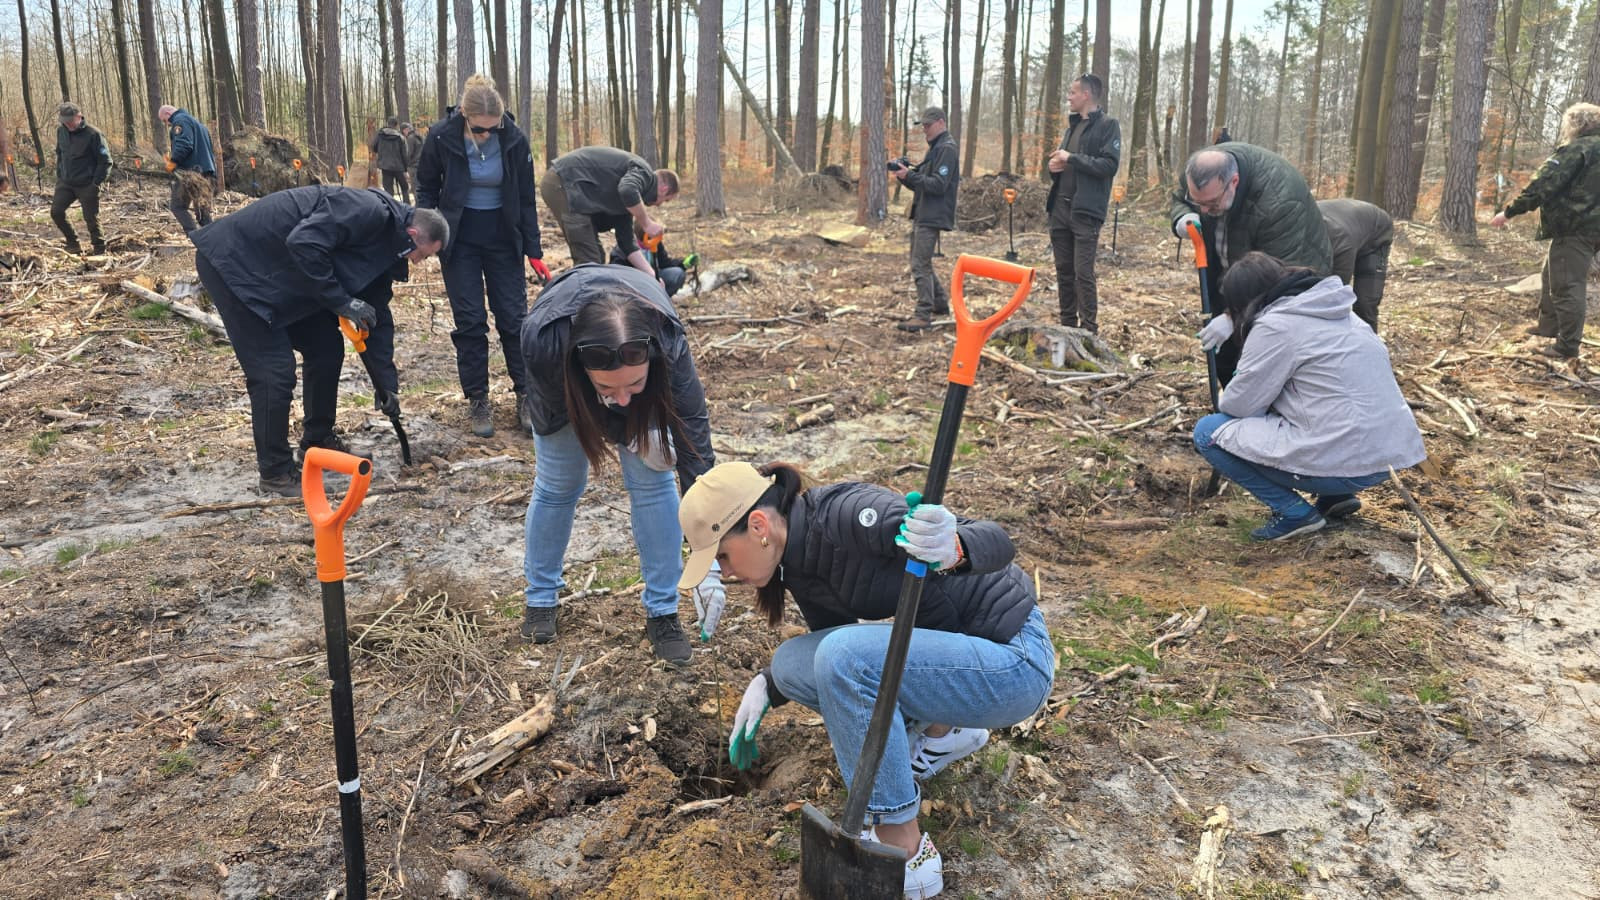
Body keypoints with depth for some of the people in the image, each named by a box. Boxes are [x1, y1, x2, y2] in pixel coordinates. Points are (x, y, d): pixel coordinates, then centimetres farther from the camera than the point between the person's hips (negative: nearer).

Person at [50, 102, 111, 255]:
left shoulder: (93, 134, -14)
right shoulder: (61, 131, 5)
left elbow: (105, 161, -11)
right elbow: (59, 154, 20)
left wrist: (96, 183, -13)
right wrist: (59, 175, 12)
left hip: (87, 185, -6)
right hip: (65, 182, 6)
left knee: (91, 219, 0)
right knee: (56, 211, -4)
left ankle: (99, 250, 14)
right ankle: (73, 244, 11)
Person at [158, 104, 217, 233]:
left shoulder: (180, 120, -5)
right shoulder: (195, 121, 26)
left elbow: (183, 144, -21)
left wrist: (173, 161, -14)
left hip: (189, 170, -9)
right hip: (205, 172, 9)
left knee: (177, 205, -3)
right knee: (203, 209, 12)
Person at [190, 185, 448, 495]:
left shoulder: (384, 243, 8)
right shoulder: (369, 212, -22)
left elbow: (376, 311, 14)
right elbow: (303, 244, -33)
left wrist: (387, 382, 13)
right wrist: (341, 301, -23)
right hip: (235, 260, -10)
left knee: (327, 349, 12)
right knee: (276, 371, -11)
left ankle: (318, 440, 28)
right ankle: (275, 472, 3)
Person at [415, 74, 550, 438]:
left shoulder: (514, 139, -14)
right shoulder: (441, 138, -16)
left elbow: (526, 199, -4)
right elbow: (426, 188, 1)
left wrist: (534, 251, -3)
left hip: (503, 238, 1)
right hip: (459, 240, -1)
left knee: (514, 317, 1)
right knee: (469, 321, 0)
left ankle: (526, 395, 12)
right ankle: (477, 401, 11)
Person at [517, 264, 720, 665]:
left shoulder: (668, 348, -44)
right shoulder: (542, 340, -45)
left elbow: (696, 456, -38)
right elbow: (553, 418, -22)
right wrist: (629, 436, -31)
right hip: (561, 377, 0)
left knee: (653, 480, -9)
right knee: (556, 483, 6)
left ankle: (662, 610, 7)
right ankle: (540, 597, 29)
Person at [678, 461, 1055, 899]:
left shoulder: (844, 514, -24)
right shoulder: (798, 563, 1)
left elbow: (996, 542, -28)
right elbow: (830, 640, 19)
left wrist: (952, 551, -50)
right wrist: (766, 685, 6)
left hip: (1014, 659, -8)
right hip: (946, 647, 8)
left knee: (843, 658, -28)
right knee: (791, 665, -1)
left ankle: (906, 852, -16)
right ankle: (941, 731, 14)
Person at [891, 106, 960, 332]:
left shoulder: (947, 149, -12)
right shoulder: (934, 148, 19)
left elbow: (938, 185, -20)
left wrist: (910, 175, -22)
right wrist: (904, 173, 2)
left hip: (932, 217, -10)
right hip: (922, 215, 10)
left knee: (920, 265, -11)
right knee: (921, 262, 16)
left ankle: (923, 315, -9)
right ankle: (941, 303, 27)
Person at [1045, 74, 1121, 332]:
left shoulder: (1108, 125, -4)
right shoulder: (1072, 126, 19)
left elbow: (1110, 165, -16)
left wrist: (1071, 158, -16)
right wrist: (1053, 165, 3)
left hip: (1085, 211, -7)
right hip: (1060, 208, 7)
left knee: (1083, 273, -9)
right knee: (1064, 271, 10)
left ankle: (1089, 329, -4)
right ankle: (1067, 325, 18)